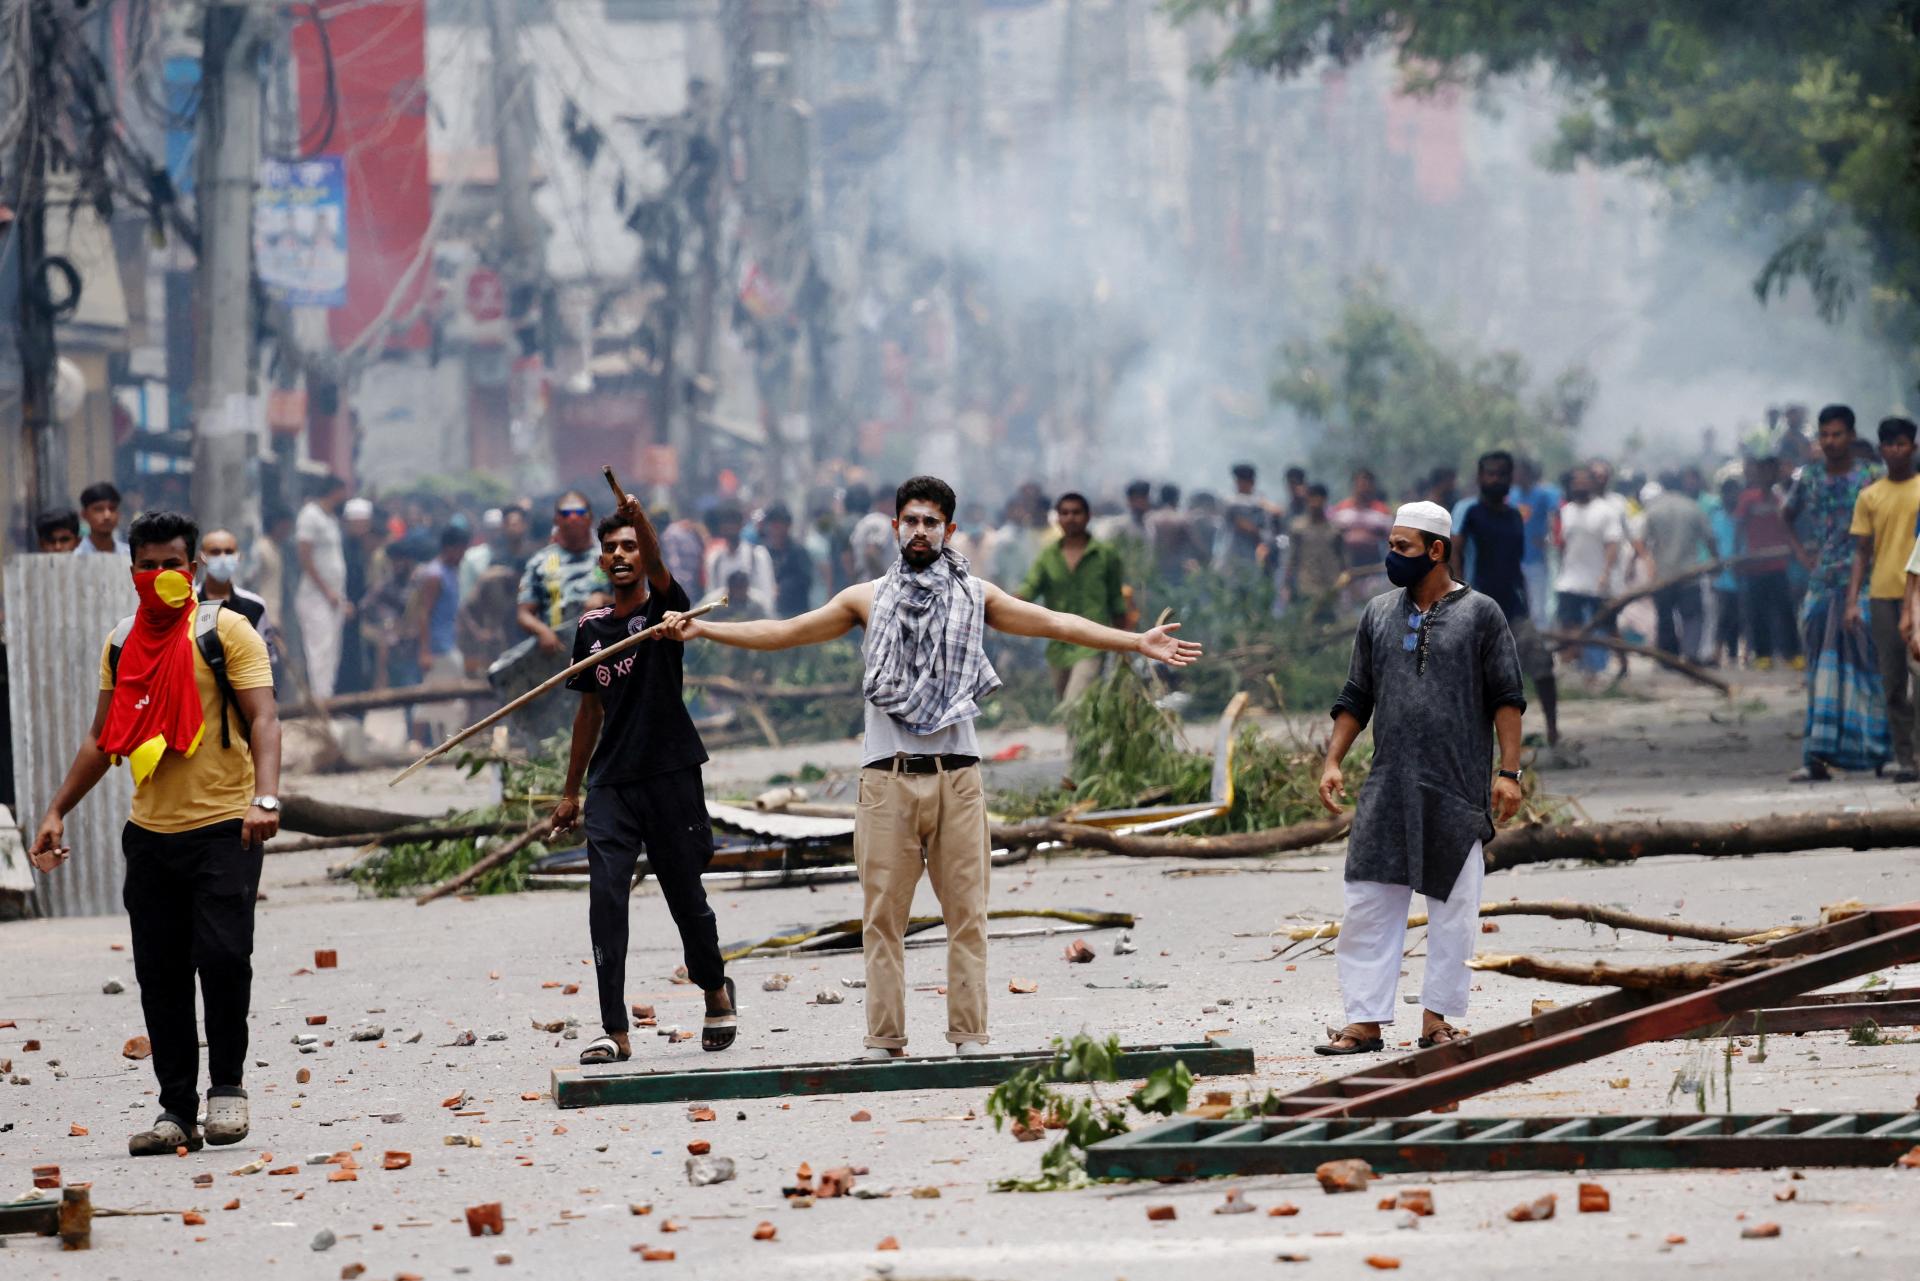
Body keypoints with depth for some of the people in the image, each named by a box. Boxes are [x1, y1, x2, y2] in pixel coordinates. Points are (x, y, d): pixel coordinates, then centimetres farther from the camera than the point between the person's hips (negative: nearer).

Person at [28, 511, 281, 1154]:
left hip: (223, 830, -5)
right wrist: (57, 811, 15)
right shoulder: (121, 643, 12)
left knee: (222, 953, -16)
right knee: (159, 974, 4)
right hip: (151, 832, 5)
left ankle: (227, 1085, 2)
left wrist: (265, 797, -25)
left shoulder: (228, 631, -3)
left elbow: (262, 718, -10)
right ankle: (177, 1112, 10)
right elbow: (104, 737, 20)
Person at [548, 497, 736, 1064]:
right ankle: (614, 1031, -11)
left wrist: (640, 519, -44)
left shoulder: (665, 608, 0)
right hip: (612, 781, 3)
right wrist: (571, 790, 20)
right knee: (605, 895, -10)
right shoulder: (592, 627, 12)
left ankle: (715, 989, 34)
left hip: (671, 773, -3)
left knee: (686, 896, 6)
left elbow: (657, 568, -24)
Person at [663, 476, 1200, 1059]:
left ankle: (969, 1035, 2)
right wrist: (701, 629, 7)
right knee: (883, 914, -1)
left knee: (967, 912, -1)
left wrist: (1136, 642, 2)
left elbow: (1055, 624, 9)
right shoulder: (868, 599, 12)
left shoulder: (976, 596, 11)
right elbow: (786, 632, 13)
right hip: (888, 777, 0)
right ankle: (884, 1040, 1)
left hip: (956, 776, 0)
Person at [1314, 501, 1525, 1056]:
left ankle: (1437, 1017, 10)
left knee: (1453, 907, 1)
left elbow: (1507, 697, -1)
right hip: (1387, 790, 3)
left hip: (1456, 791, -3)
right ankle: (1365, 1021, 1)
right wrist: (1333, 761, 7)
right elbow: (1356, 697, 17)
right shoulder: (1378, 614, 12)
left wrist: (1509, 771, -8)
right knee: (1369, 902, -2)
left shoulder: (1480, 614, 1)